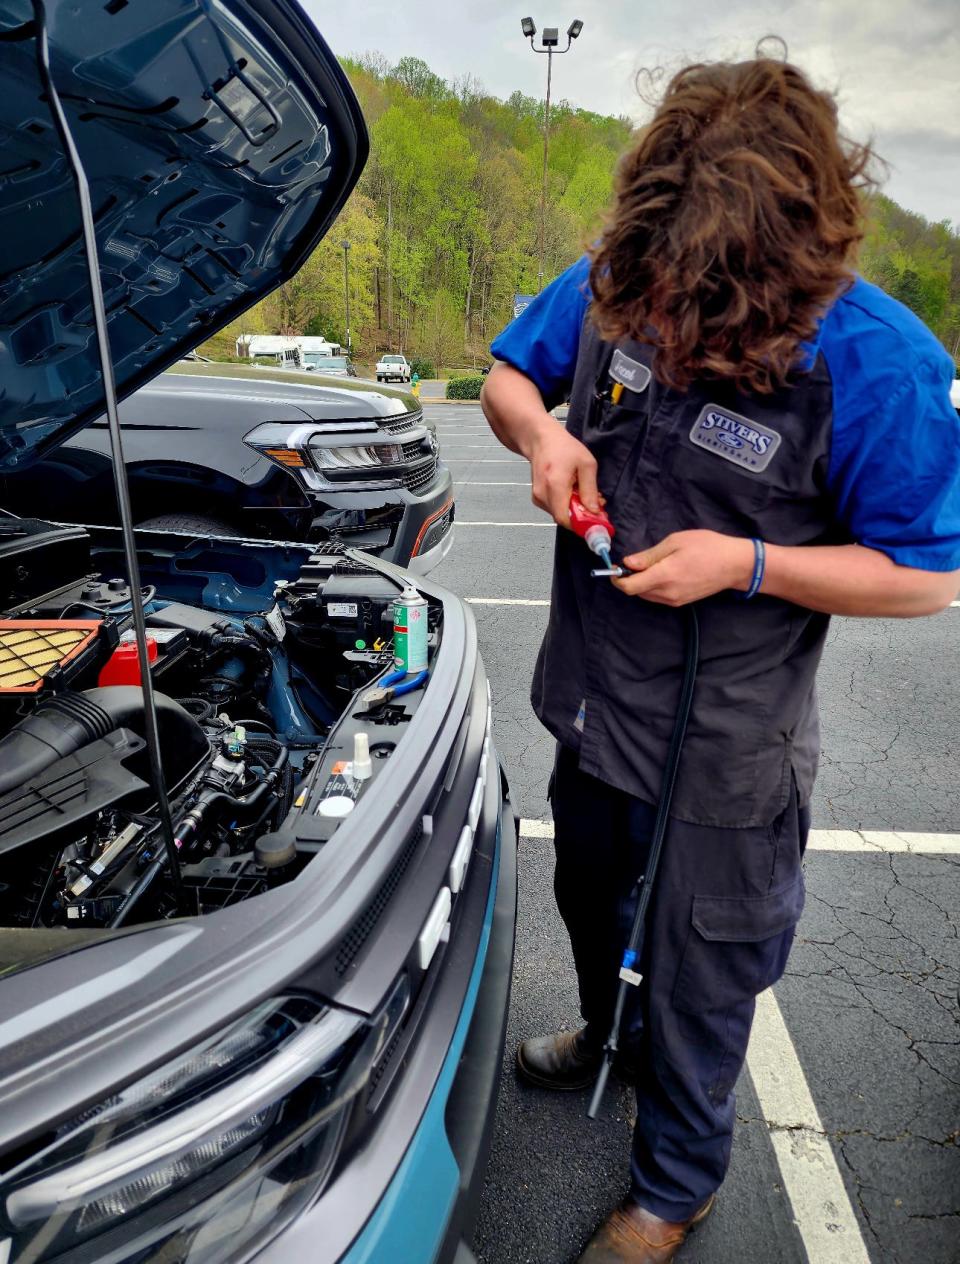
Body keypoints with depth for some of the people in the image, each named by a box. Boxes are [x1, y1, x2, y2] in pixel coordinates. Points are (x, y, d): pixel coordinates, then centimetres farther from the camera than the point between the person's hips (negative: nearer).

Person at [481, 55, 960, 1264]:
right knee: (591, 900, 30)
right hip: (590, 701, 6)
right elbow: (509, 370, 5)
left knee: (695, 978, 16)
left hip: (722, 753, -5)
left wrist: (743, 563, -28)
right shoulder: (610, 281, -11)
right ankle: (610, 1033, 65)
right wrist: (541, 434, -18)